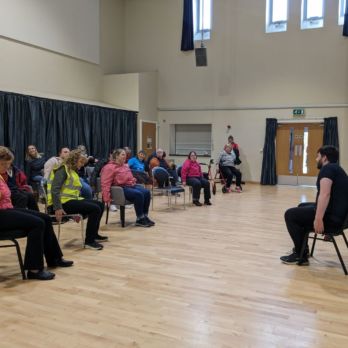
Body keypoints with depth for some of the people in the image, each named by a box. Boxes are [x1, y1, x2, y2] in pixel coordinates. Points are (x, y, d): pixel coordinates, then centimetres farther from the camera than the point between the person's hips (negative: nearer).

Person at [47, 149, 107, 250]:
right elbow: (55, 189, -19)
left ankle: (94, 234, 19)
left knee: (100, 205, 7)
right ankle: (89, 241, -15)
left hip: (71, 199, 10)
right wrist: (57, 208, -28)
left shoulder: (73, 171, 21)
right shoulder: (63, 169, -8)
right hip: (63, 202, -10)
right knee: (95, 208, -21)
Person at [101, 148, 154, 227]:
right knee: (138, 194, -30)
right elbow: (105, 184, -14)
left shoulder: (126, 166, 18)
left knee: (146, 192, -15)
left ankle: (145, 216, -7)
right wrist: (107, 199, -20)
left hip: (131, 185, 8)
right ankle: (140, 219, -19)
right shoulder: (109, 167, -8)